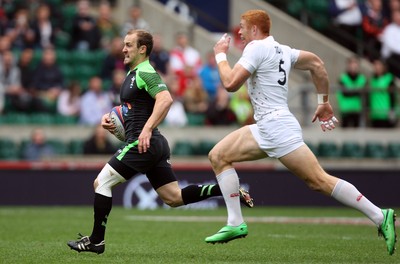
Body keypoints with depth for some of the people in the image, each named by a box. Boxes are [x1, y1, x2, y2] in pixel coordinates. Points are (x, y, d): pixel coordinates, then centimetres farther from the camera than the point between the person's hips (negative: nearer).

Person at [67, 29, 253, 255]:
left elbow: (165, 99, -27)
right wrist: (111, 117, 14)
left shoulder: (146, 72, -11)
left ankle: (96, 241, -2)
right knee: (174, 198, 8)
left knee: (101, 182, -6)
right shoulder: (133, 74, 20)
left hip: (143, 143, -10)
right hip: (155, 144, 10)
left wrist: (146, 130, -32)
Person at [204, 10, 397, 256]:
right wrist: (324, 102, 28)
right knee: (218, 156, 8)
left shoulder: (256, 48, -9)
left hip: (278, 127, -10)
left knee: (320, 181, -11)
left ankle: (380, 217, -11)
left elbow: (231, 83, -15)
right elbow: (316, 63, 25)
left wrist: (221, 55, 2)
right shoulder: (281, 50, 17)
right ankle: (236, 224, 4)